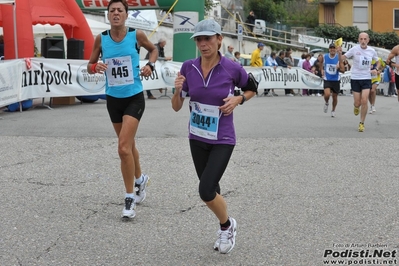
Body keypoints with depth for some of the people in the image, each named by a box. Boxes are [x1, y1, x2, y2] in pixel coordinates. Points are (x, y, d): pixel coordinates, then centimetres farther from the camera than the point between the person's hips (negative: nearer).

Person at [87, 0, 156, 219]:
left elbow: (153, 49, 12)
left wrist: (150, 65, -7)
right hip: (113, 99, 4)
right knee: (128, 145, 19)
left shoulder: (136, 35, -8)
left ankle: (130, 198, -4)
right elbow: (90, 66, 6)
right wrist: (95, 67, -17)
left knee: (124, 148, -15)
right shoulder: (101, 39, -3)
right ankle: (140, 179, 45)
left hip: (134, 98, -4)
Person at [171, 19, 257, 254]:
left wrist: (238, 99, -13)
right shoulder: (188, 67, -7)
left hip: (222, 140, -4)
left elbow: (252, 89, 6)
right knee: (211, 191, 15)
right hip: (197, 138, 4)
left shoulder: (232, 69, -15)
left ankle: (227, 225, 16)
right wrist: (178, 90, -21)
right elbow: (176, 107, -1)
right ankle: (226, 228, 40)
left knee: (206, 191, -14)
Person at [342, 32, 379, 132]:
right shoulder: (354, 49, -8)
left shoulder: (372, 51, 0)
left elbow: (378, 62, 16)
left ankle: (362, 123, 5)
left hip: (366, 79, 1)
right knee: (357, 103, 1)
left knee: (364, 101, -10)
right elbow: (342, 58, -5)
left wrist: (376, 69, -3)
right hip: (355, 78, -1)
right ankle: (356, 107, 41)